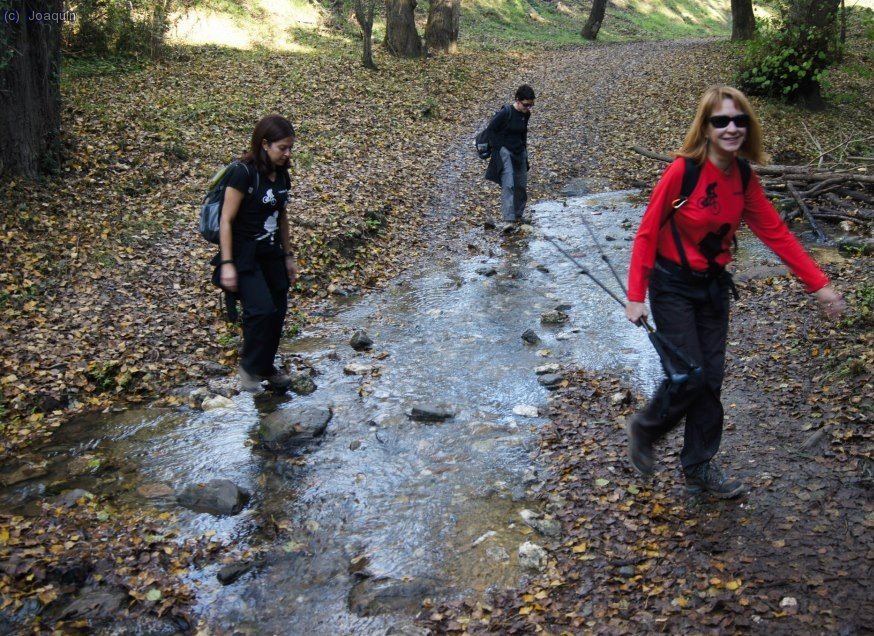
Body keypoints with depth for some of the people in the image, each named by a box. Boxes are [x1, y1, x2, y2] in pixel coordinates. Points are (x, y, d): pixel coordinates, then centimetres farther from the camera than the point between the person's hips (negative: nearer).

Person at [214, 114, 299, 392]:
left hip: (271, 254, 7)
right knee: (262, 310, -18)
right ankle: (249, 366, 5)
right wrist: (227, 263, -20)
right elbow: (226, 220, -17)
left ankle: (266, 367, 28)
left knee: (278, 311, 7)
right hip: (244, 255, -7)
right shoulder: (244, 173, -18)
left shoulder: (281, 175, 4)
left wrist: (288, 256, 16)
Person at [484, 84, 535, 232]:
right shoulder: (506, 113, -16)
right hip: (505, 152, -7)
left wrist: (524, 147, 14)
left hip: (520, 153, 7)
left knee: (521, 185, 9)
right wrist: (499, 147, -12)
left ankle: (518, 215, 27)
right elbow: (490, 130, -11)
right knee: (508, 185, -19)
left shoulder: (526, 114, 4)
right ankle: (508, 219, -24)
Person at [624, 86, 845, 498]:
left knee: (711, 380, 9)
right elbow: (647, 232, -16)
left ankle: (699, 468, 25)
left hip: (713, 285, 6)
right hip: (673, 286, -6)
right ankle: (644, 430, 23)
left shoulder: (743, 178, -2)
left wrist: (819, 285, -2)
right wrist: (636, 296, -18)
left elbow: (776, 233, 2)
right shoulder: (683, 171, -20)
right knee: (690, 378, -7)